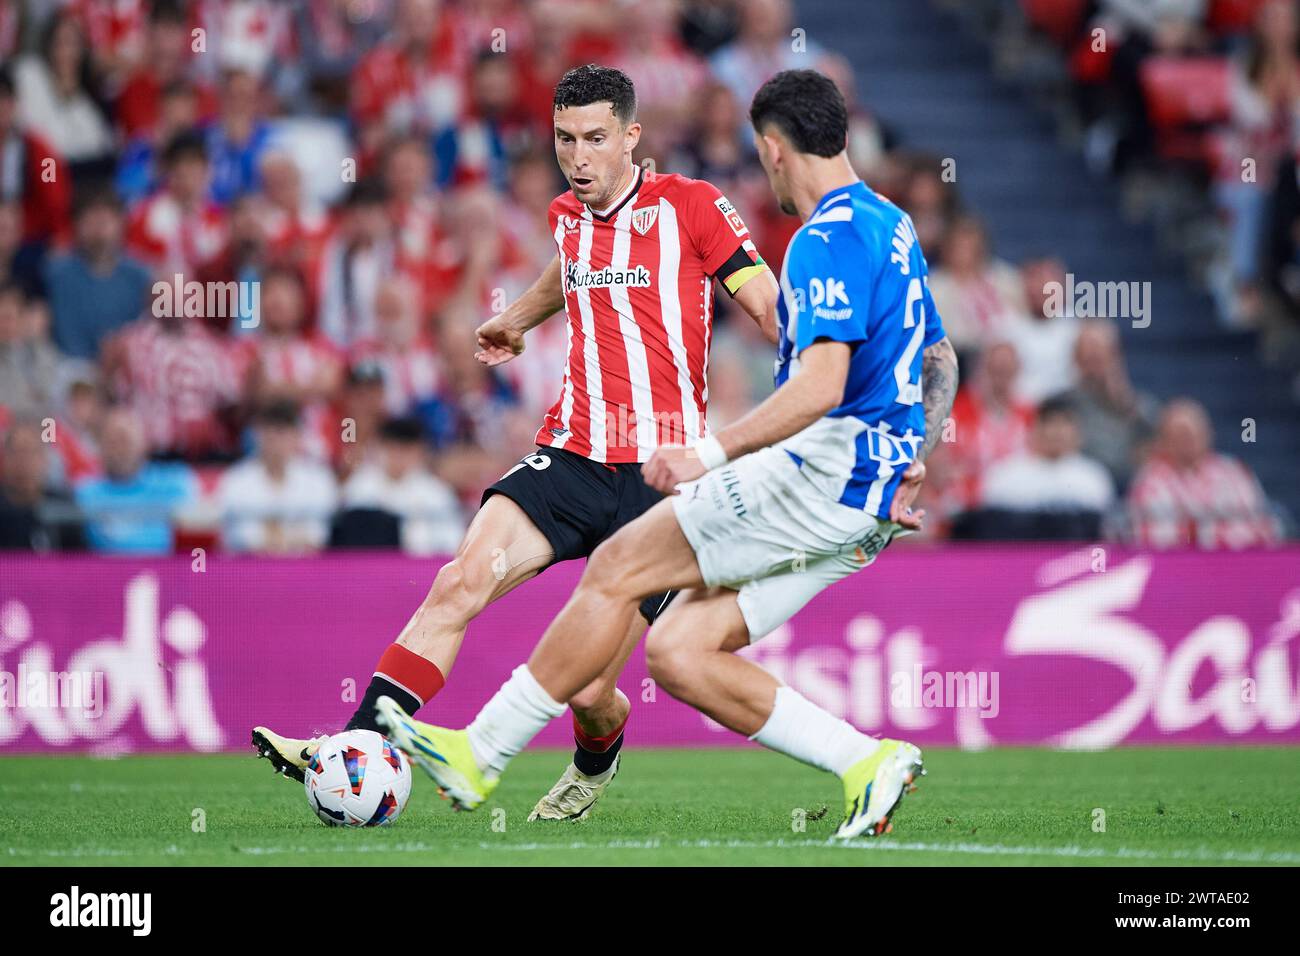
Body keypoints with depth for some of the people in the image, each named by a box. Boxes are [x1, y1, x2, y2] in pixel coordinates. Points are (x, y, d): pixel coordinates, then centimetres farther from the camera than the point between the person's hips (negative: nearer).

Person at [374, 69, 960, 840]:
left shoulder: (829, 239, -13)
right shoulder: (892, 227, 19)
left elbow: (821, 385, -25)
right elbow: (940, 363, 28)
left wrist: (712, 454, -28)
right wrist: (908, 471, 23)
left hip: (824, 471, -9)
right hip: (863, 504, 9)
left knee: (618, 569, -7)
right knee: (677, 654, 4)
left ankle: (479, 756, -5)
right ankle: (867, 763, -2)